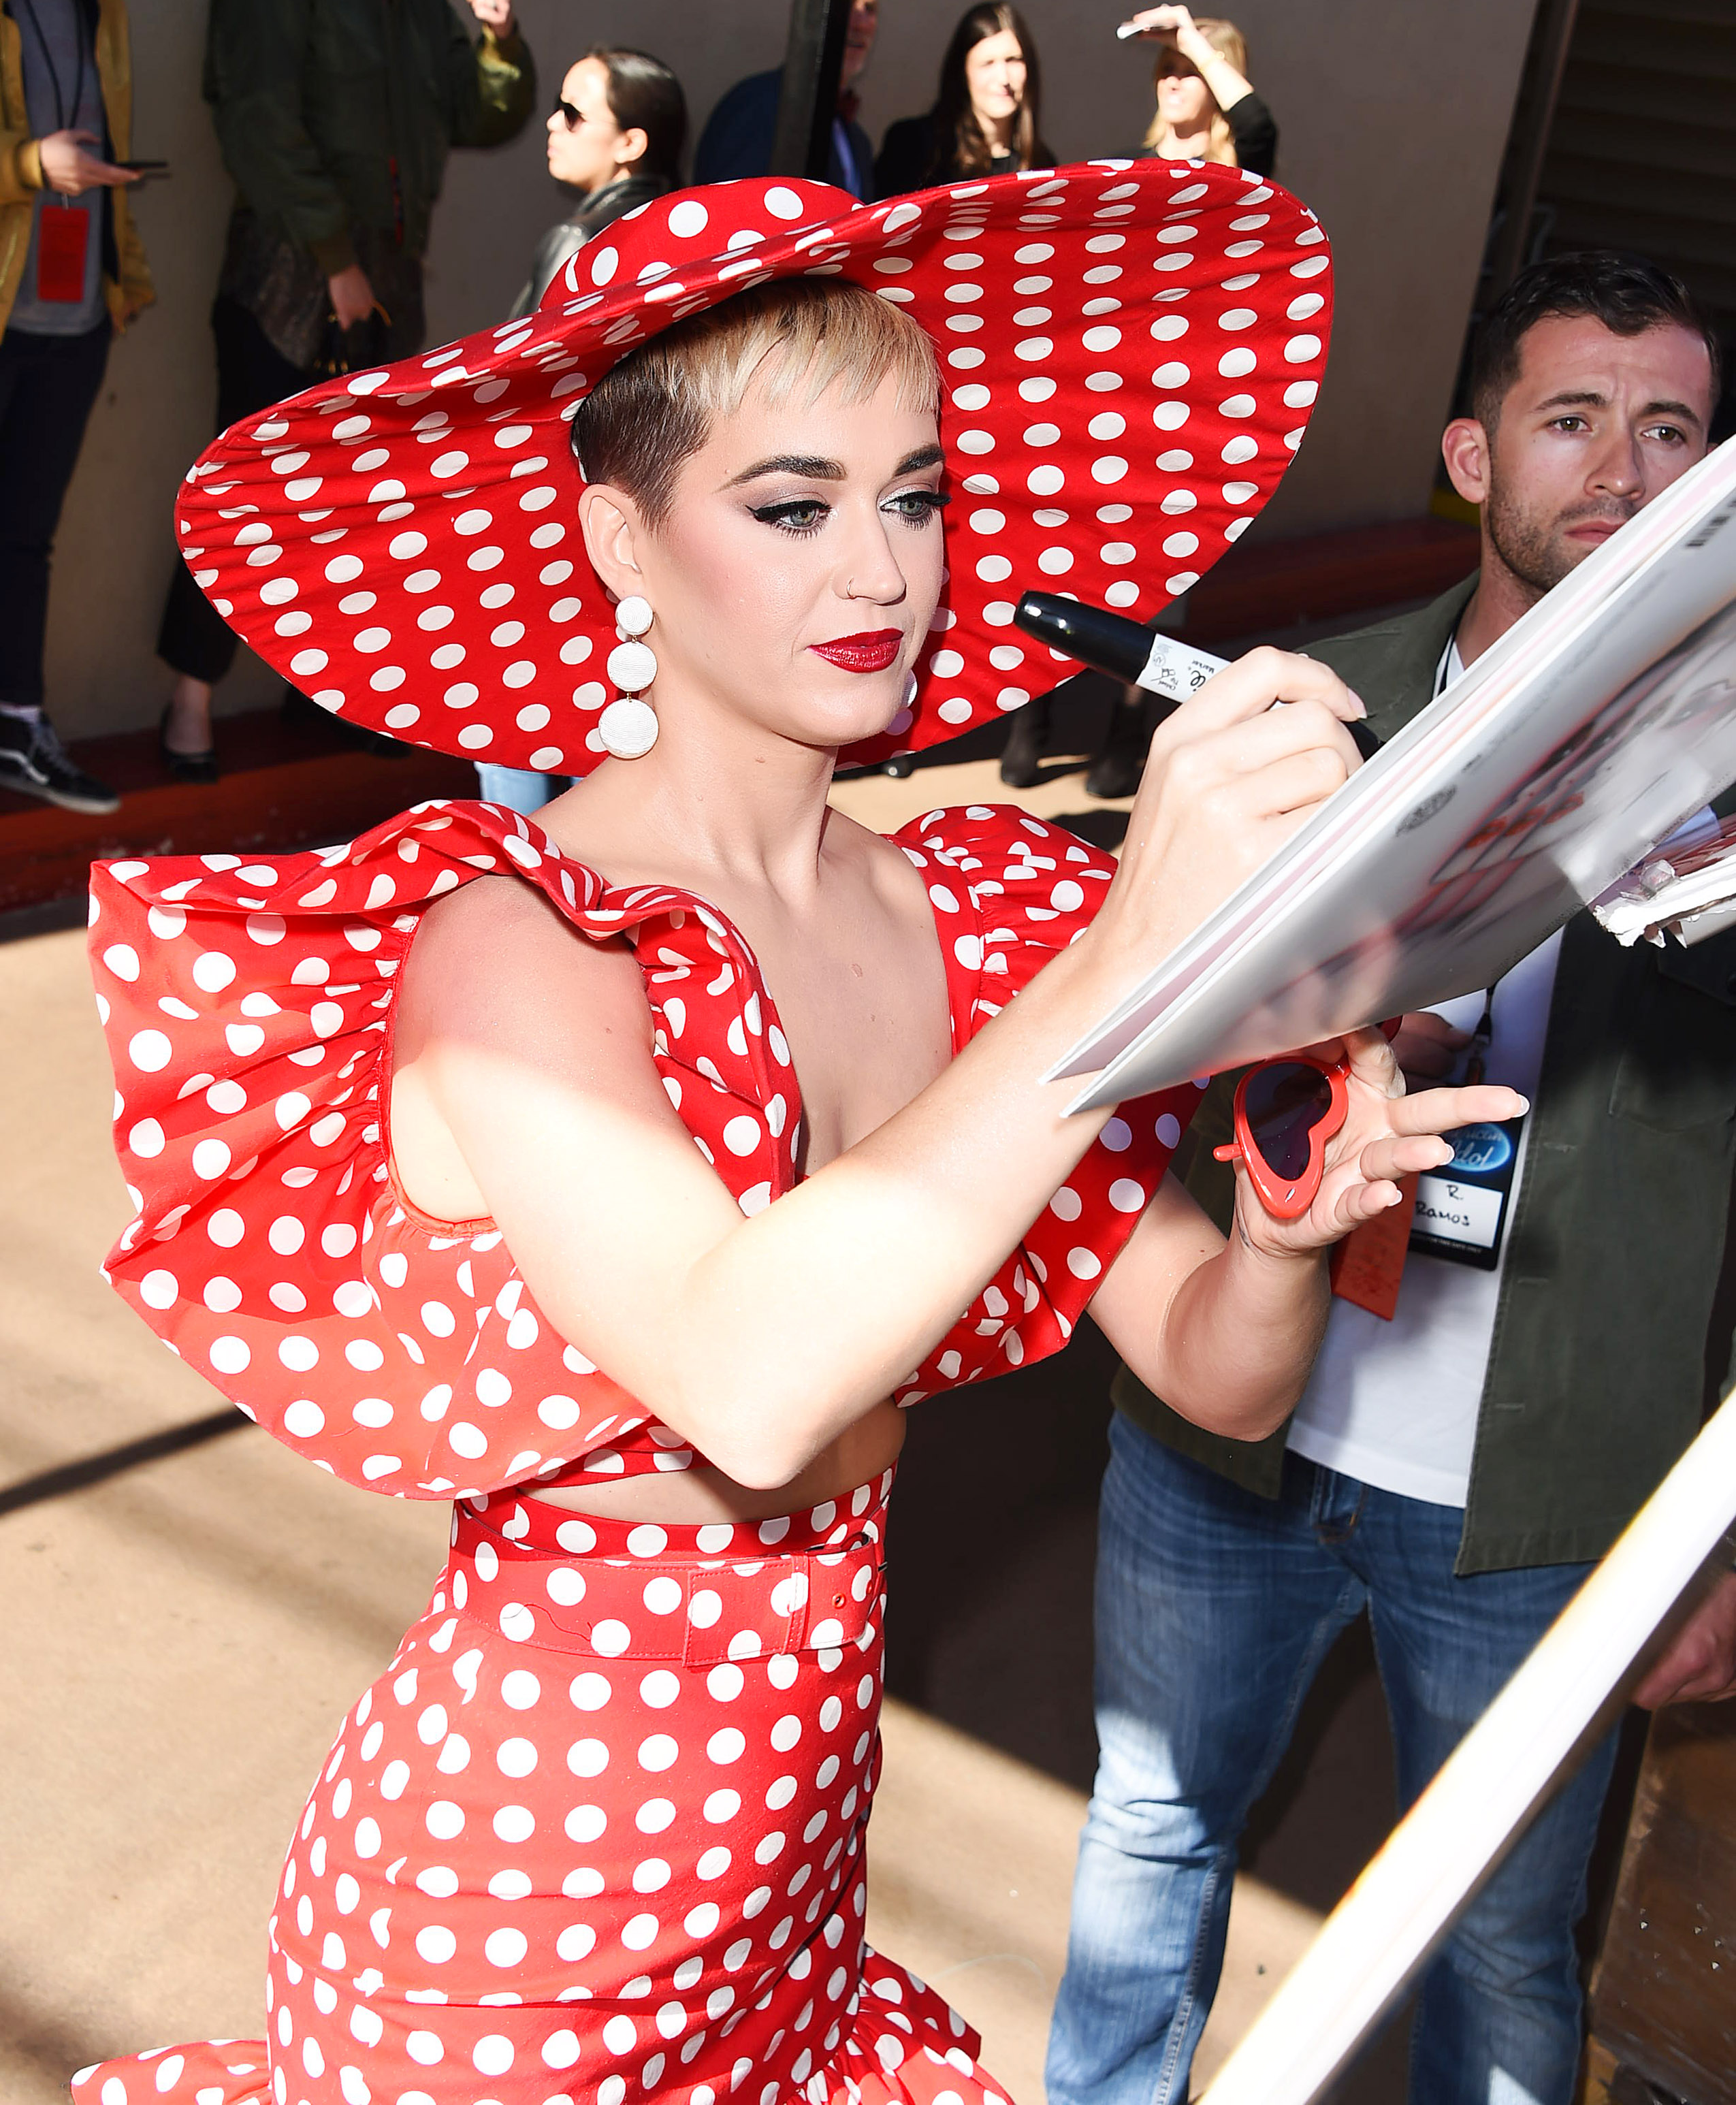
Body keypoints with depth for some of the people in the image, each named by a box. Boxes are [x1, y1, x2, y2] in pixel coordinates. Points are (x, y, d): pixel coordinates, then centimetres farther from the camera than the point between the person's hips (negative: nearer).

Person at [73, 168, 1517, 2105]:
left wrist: (1287, 1230, -25)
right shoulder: (510, 944, -20)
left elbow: (1218, 1373, -3)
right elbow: (745, 1383, -36)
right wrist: (1132, 955, -39)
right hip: (520, 1869, -4)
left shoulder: (979, 918, -4)